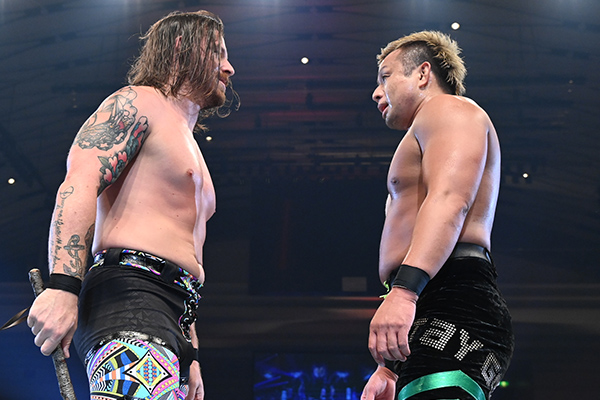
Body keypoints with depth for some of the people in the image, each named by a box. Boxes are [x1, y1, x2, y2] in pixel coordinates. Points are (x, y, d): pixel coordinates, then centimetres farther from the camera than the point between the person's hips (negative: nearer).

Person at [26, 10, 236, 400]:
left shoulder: (189, 148, 34)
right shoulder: (138, 103, 7)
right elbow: (79, 186, -10)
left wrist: (189, 356, 27)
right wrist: (63, 285, -24)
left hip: (171, 323, 9)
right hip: (128, 294, -9)